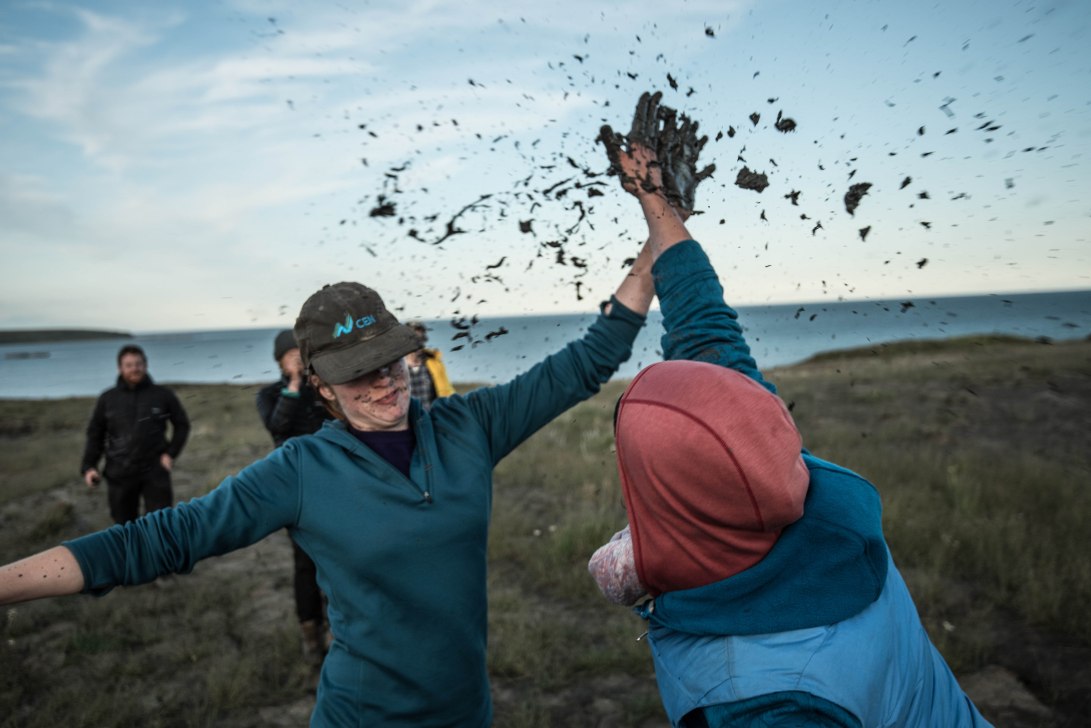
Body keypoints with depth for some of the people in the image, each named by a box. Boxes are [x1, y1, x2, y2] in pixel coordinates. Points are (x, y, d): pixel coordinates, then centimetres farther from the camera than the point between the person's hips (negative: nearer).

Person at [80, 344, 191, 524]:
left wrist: (171, 453, -1)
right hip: (119, 474, 1)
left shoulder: (162, 395, 1)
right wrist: (88, 466, -3)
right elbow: (95, 434, 8)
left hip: (155, 471, -1)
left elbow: (182, 424, 10)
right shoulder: (107, 399, 4)